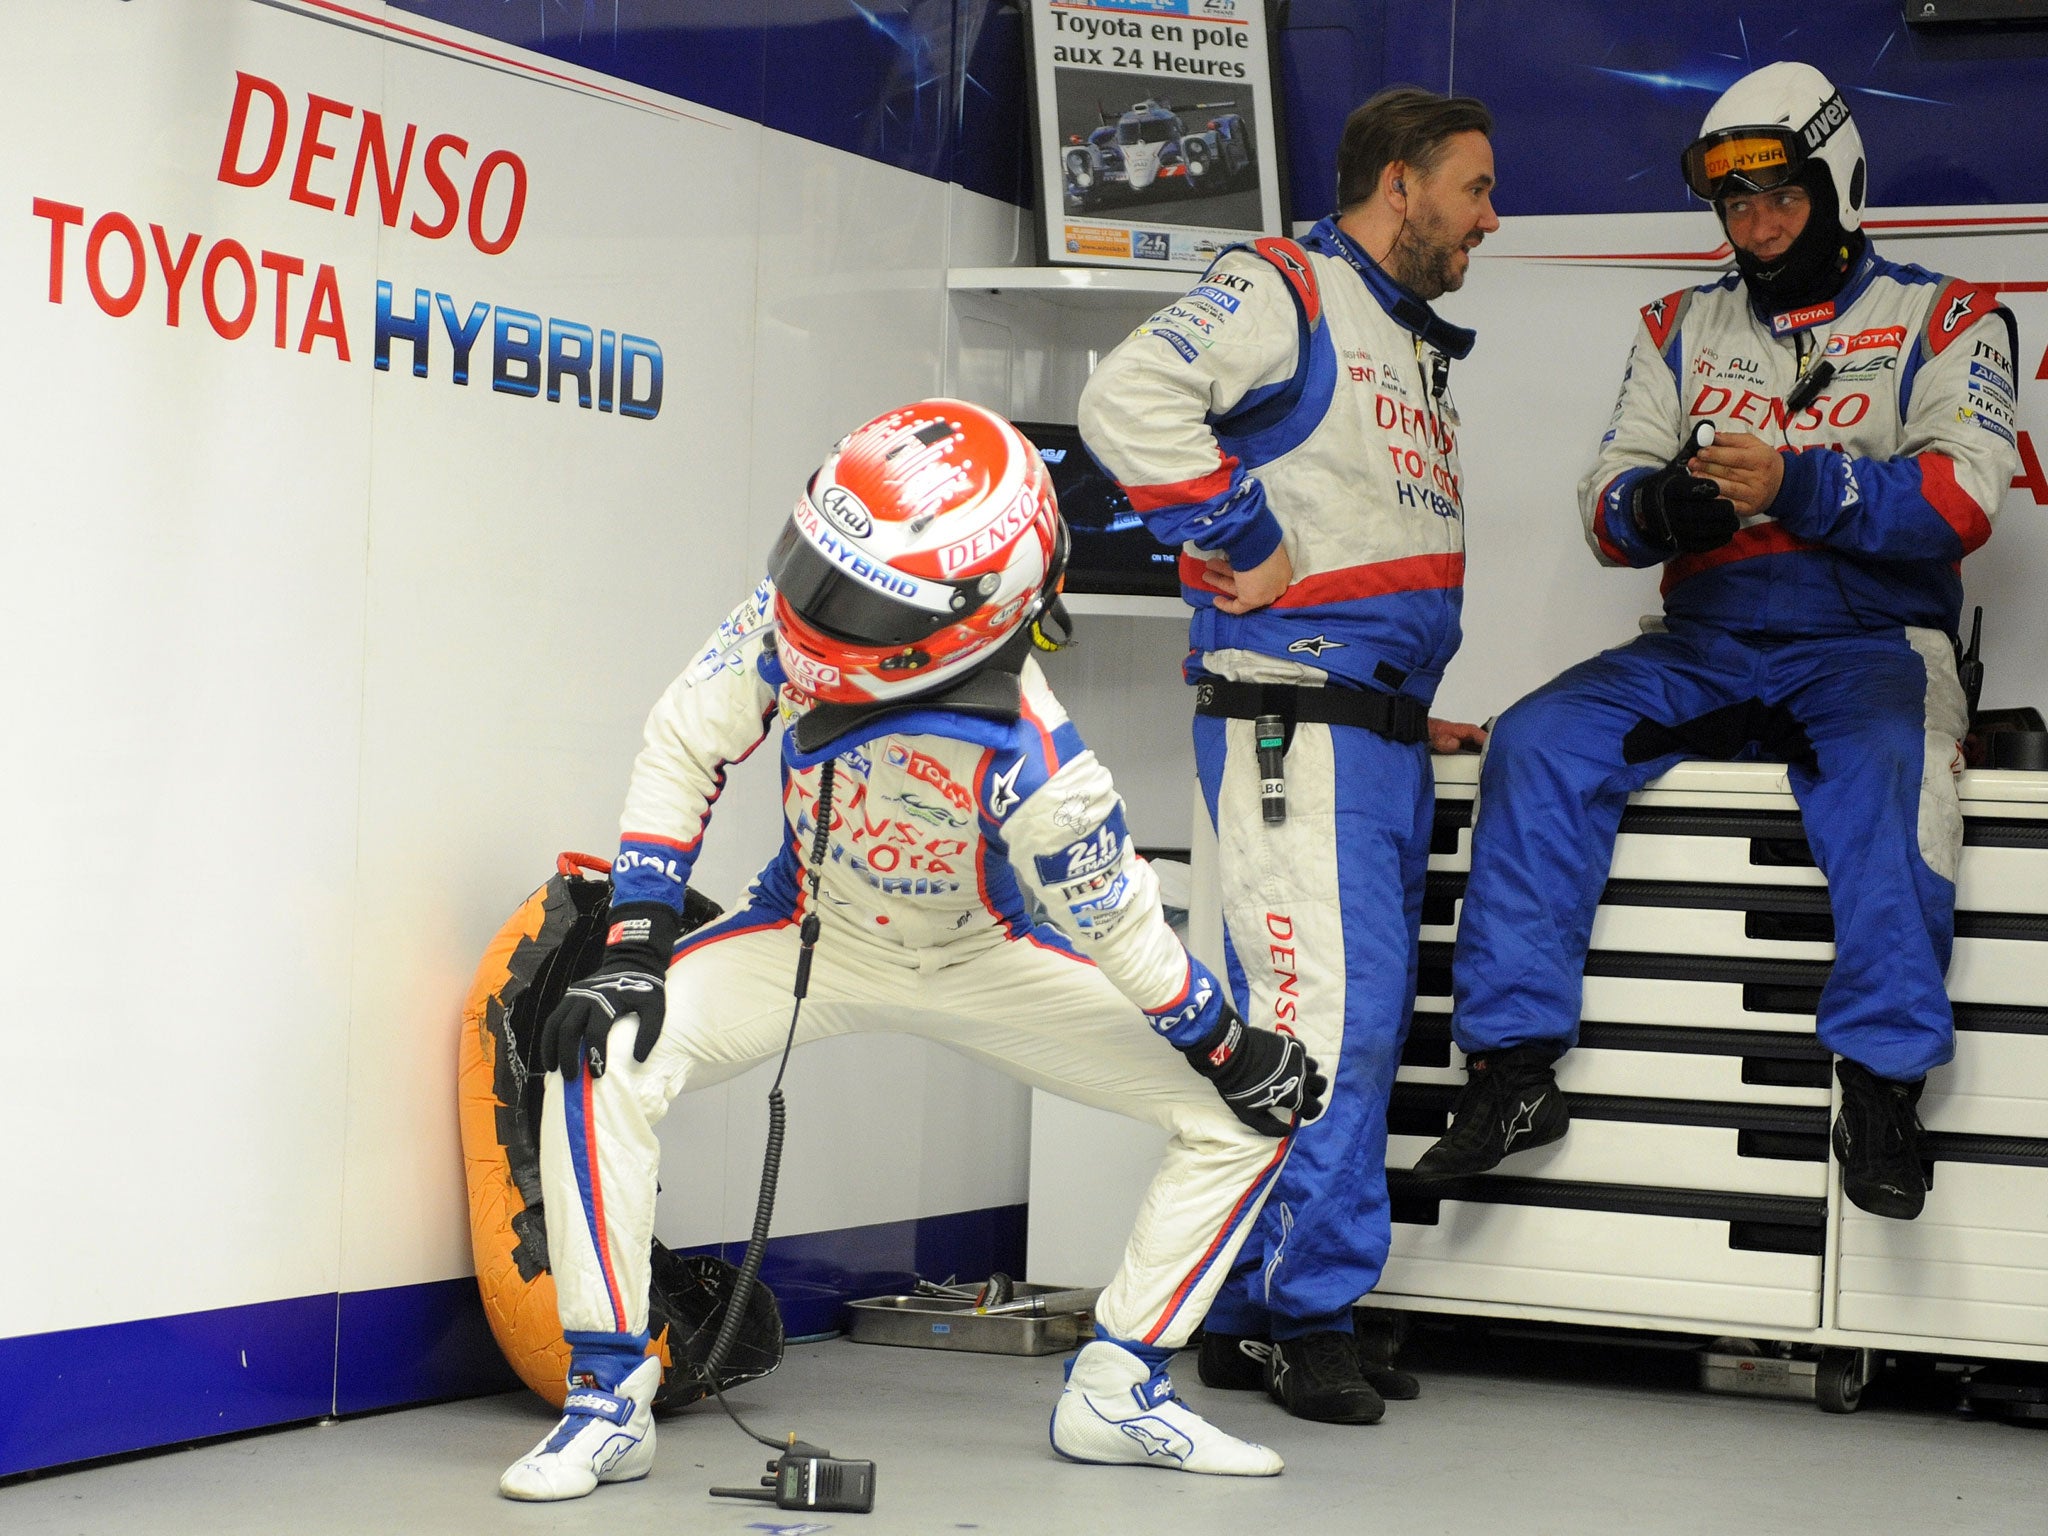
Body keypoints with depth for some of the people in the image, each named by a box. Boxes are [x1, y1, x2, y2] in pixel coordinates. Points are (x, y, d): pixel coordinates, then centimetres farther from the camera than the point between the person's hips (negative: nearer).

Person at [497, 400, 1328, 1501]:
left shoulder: (1032, 768, -38)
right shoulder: (786, 628, -28)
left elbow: (1117, 929, -23)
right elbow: (684, 748, -12)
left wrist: (1234, 1054, -12)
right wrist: (635, 945, -18)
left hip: (983, 957, -1)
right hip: (812, 934, 1)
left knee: (1242, 1115, -11)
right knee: (604, 1056, -24)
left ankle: (1116, 1390, 7)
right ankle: (608, 1399, -13)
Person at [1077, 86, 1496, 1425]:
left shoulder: (1423, 352, 25)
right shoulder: (1281, 295, -5)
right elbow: (1129, 398, -21)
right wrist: (1244, 546, -18)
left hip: (1383, 734, 9)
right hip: (1291, 718, -9)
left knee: (1357, 1026, 8)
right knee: (1329, 1014, -13)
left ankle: (1252, 1317, 14)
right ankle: (1307, 1314, -7)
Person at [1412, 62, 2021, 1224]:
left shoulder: (1942, 322, 6)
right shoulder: (1685, 329, 19)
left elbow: (1963, 498, -9)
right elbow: (1606, 508, 12)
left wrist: (1799, 487, -22)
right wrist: (1655, 506, -13)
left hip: (1868, 639, -4)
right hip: (1705, 647, 4)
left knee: (1887, 768, -37)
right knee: (1540, 739, -21)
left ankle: (1884, 1085, -31)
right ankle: (1515, 1066, -20)